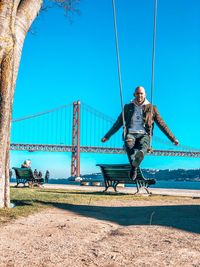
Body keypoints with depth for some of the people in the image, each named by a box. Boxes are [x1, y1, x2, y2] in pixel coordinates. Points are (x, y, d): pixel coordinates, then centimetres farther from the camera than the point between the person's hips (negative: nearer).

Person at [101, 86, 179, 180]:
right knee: (129, 143, -37)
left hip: (144, 135, -1)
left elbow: (162, 124, 18)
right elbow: (118, 124, 28)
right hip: (130, 134, 1)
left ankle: (134, 165, -68)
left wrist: (173, 138, 12)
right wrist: (107, 136, 30)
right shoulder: (128, 107, 21)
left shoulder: (151, 108, 18)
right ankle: (134, 167, -56)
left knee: (143, 146, -38)